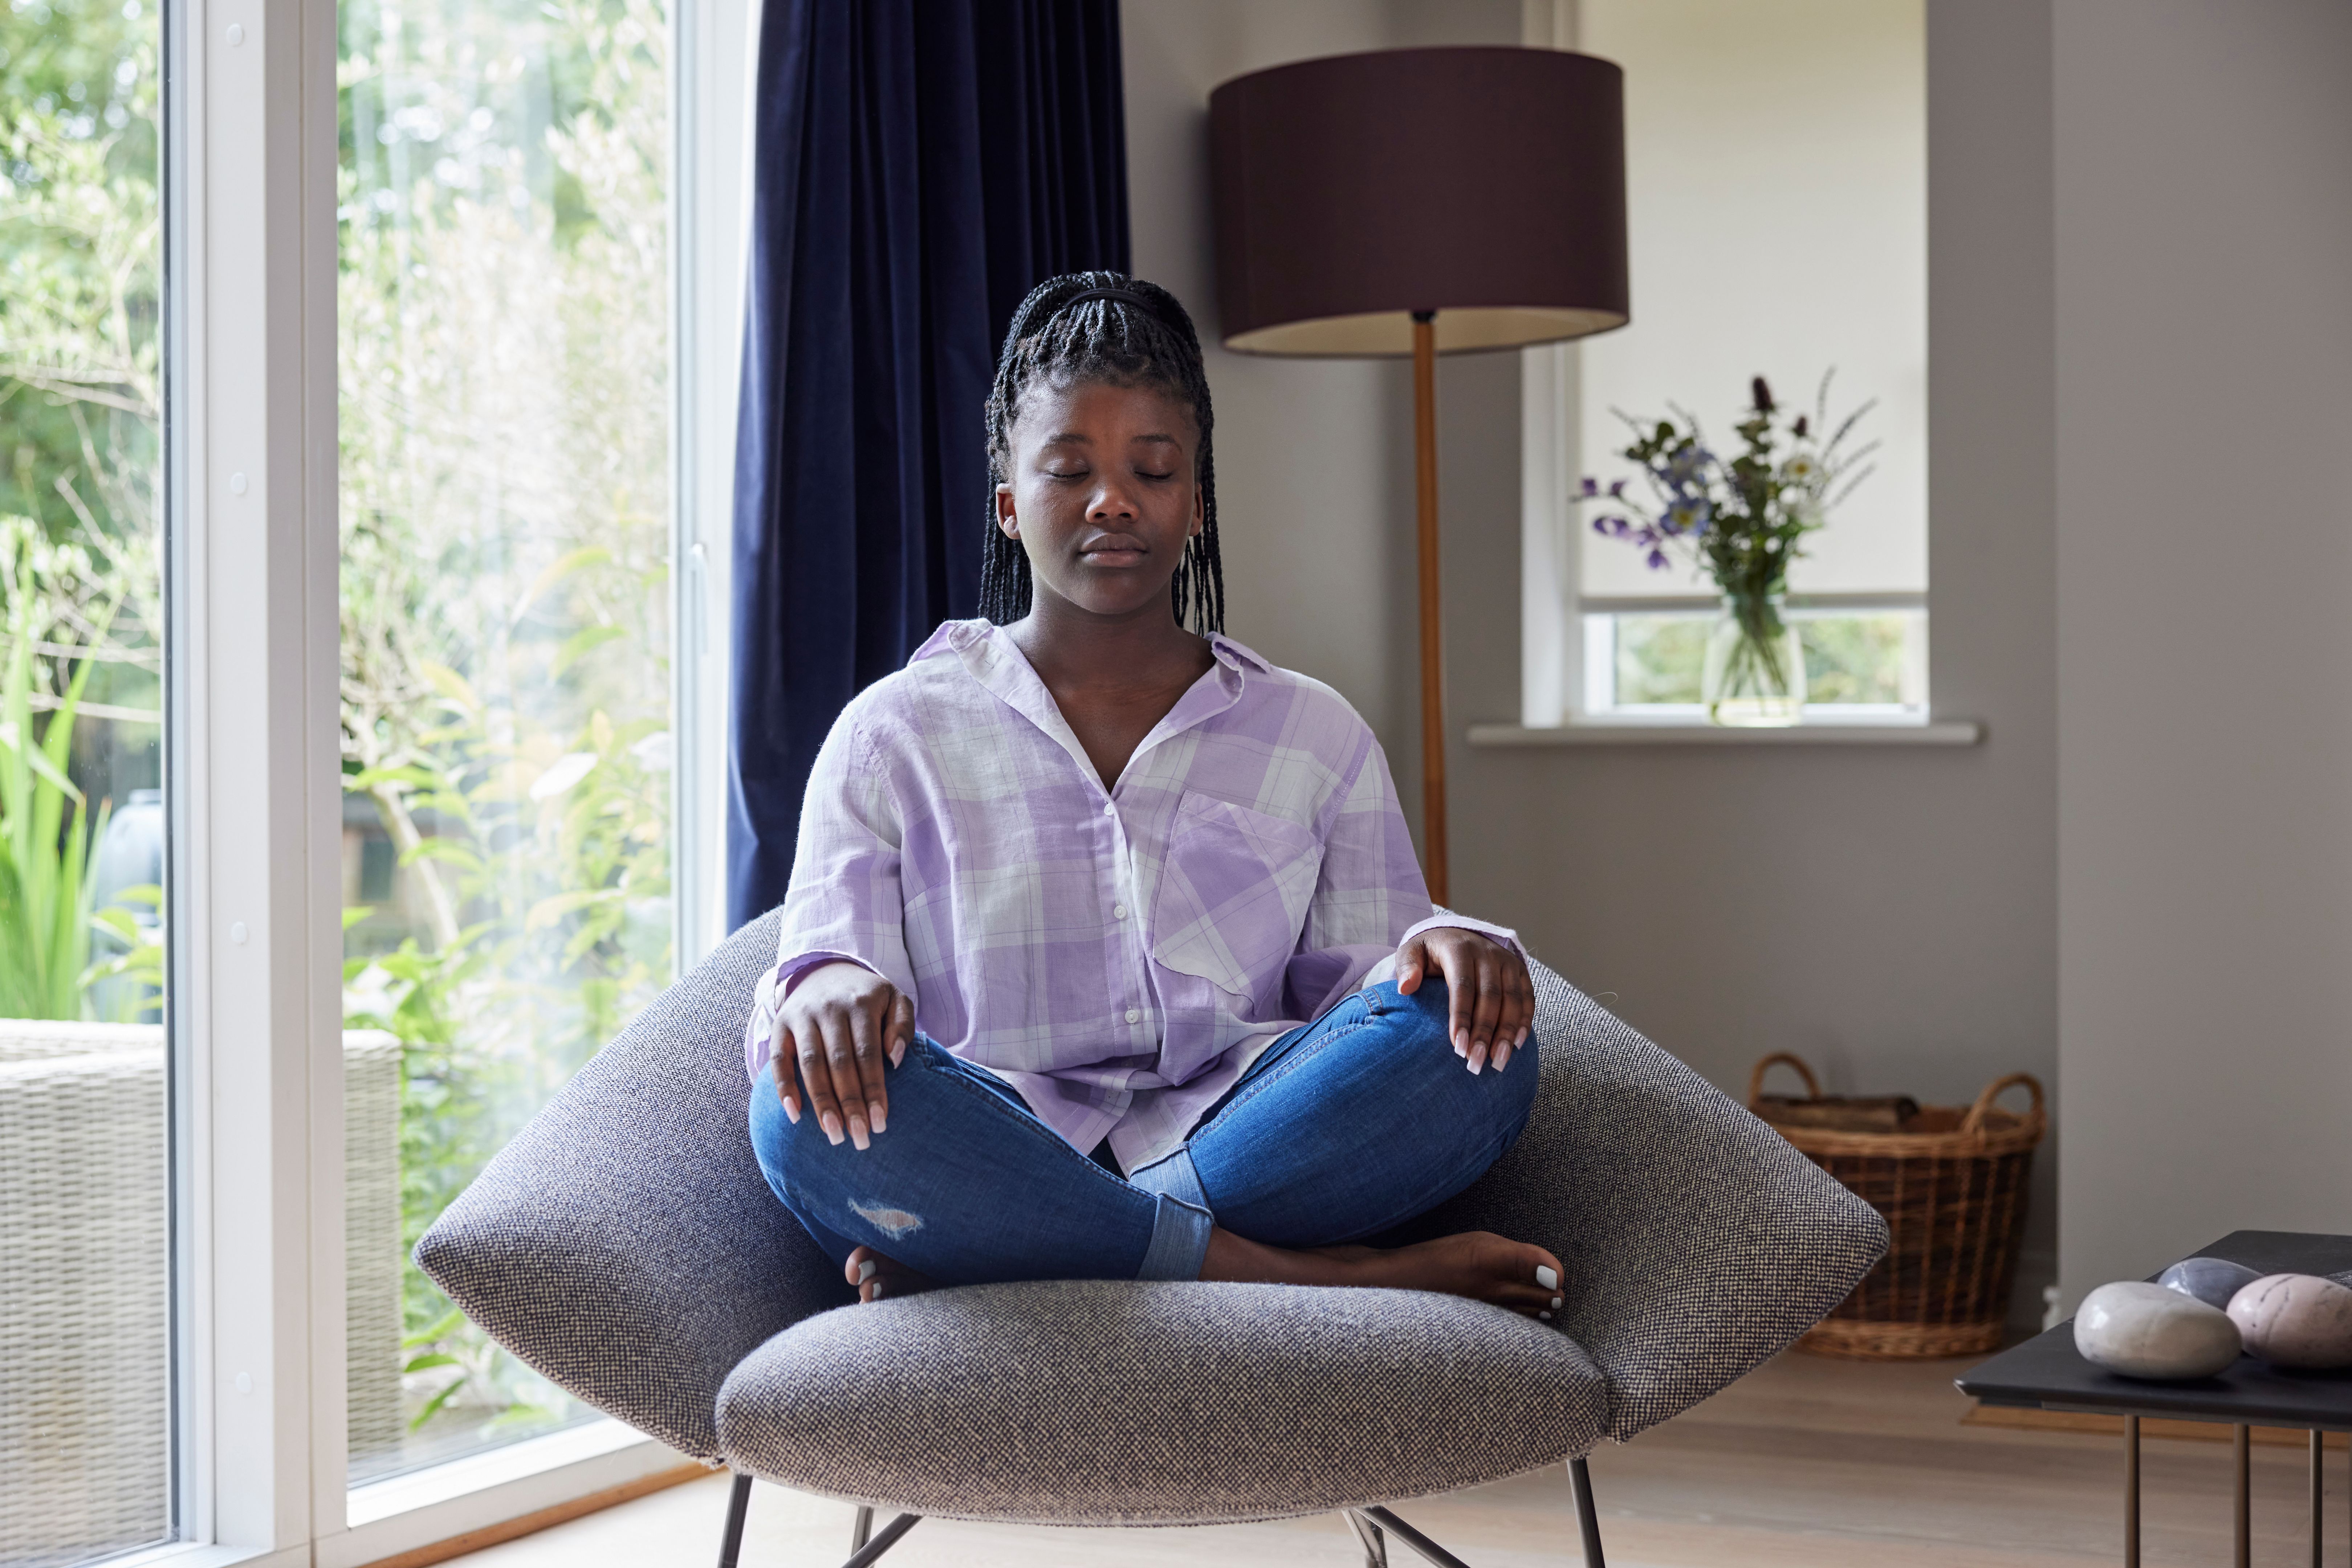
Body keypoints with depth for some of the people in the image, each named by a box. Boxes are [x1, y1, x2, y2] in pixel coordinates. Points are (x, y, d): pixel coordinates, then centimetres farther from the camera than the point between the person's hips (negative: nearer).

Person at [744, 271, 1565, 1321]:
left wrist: (1435, 950, -12)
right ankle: (1307, 1278, -29)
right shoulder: (896, 733, 16)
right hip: (993, 1165, -1)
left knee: (1473, 1043, -27)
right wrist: (823, 984, -21)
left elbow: (1360, 986, 14)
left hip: (1247, 1151, 2)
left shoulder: (1316, 737, 20)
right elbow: (820, 958, 6)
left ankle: (987, 1266, -29)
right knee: (814, 1109, -34)